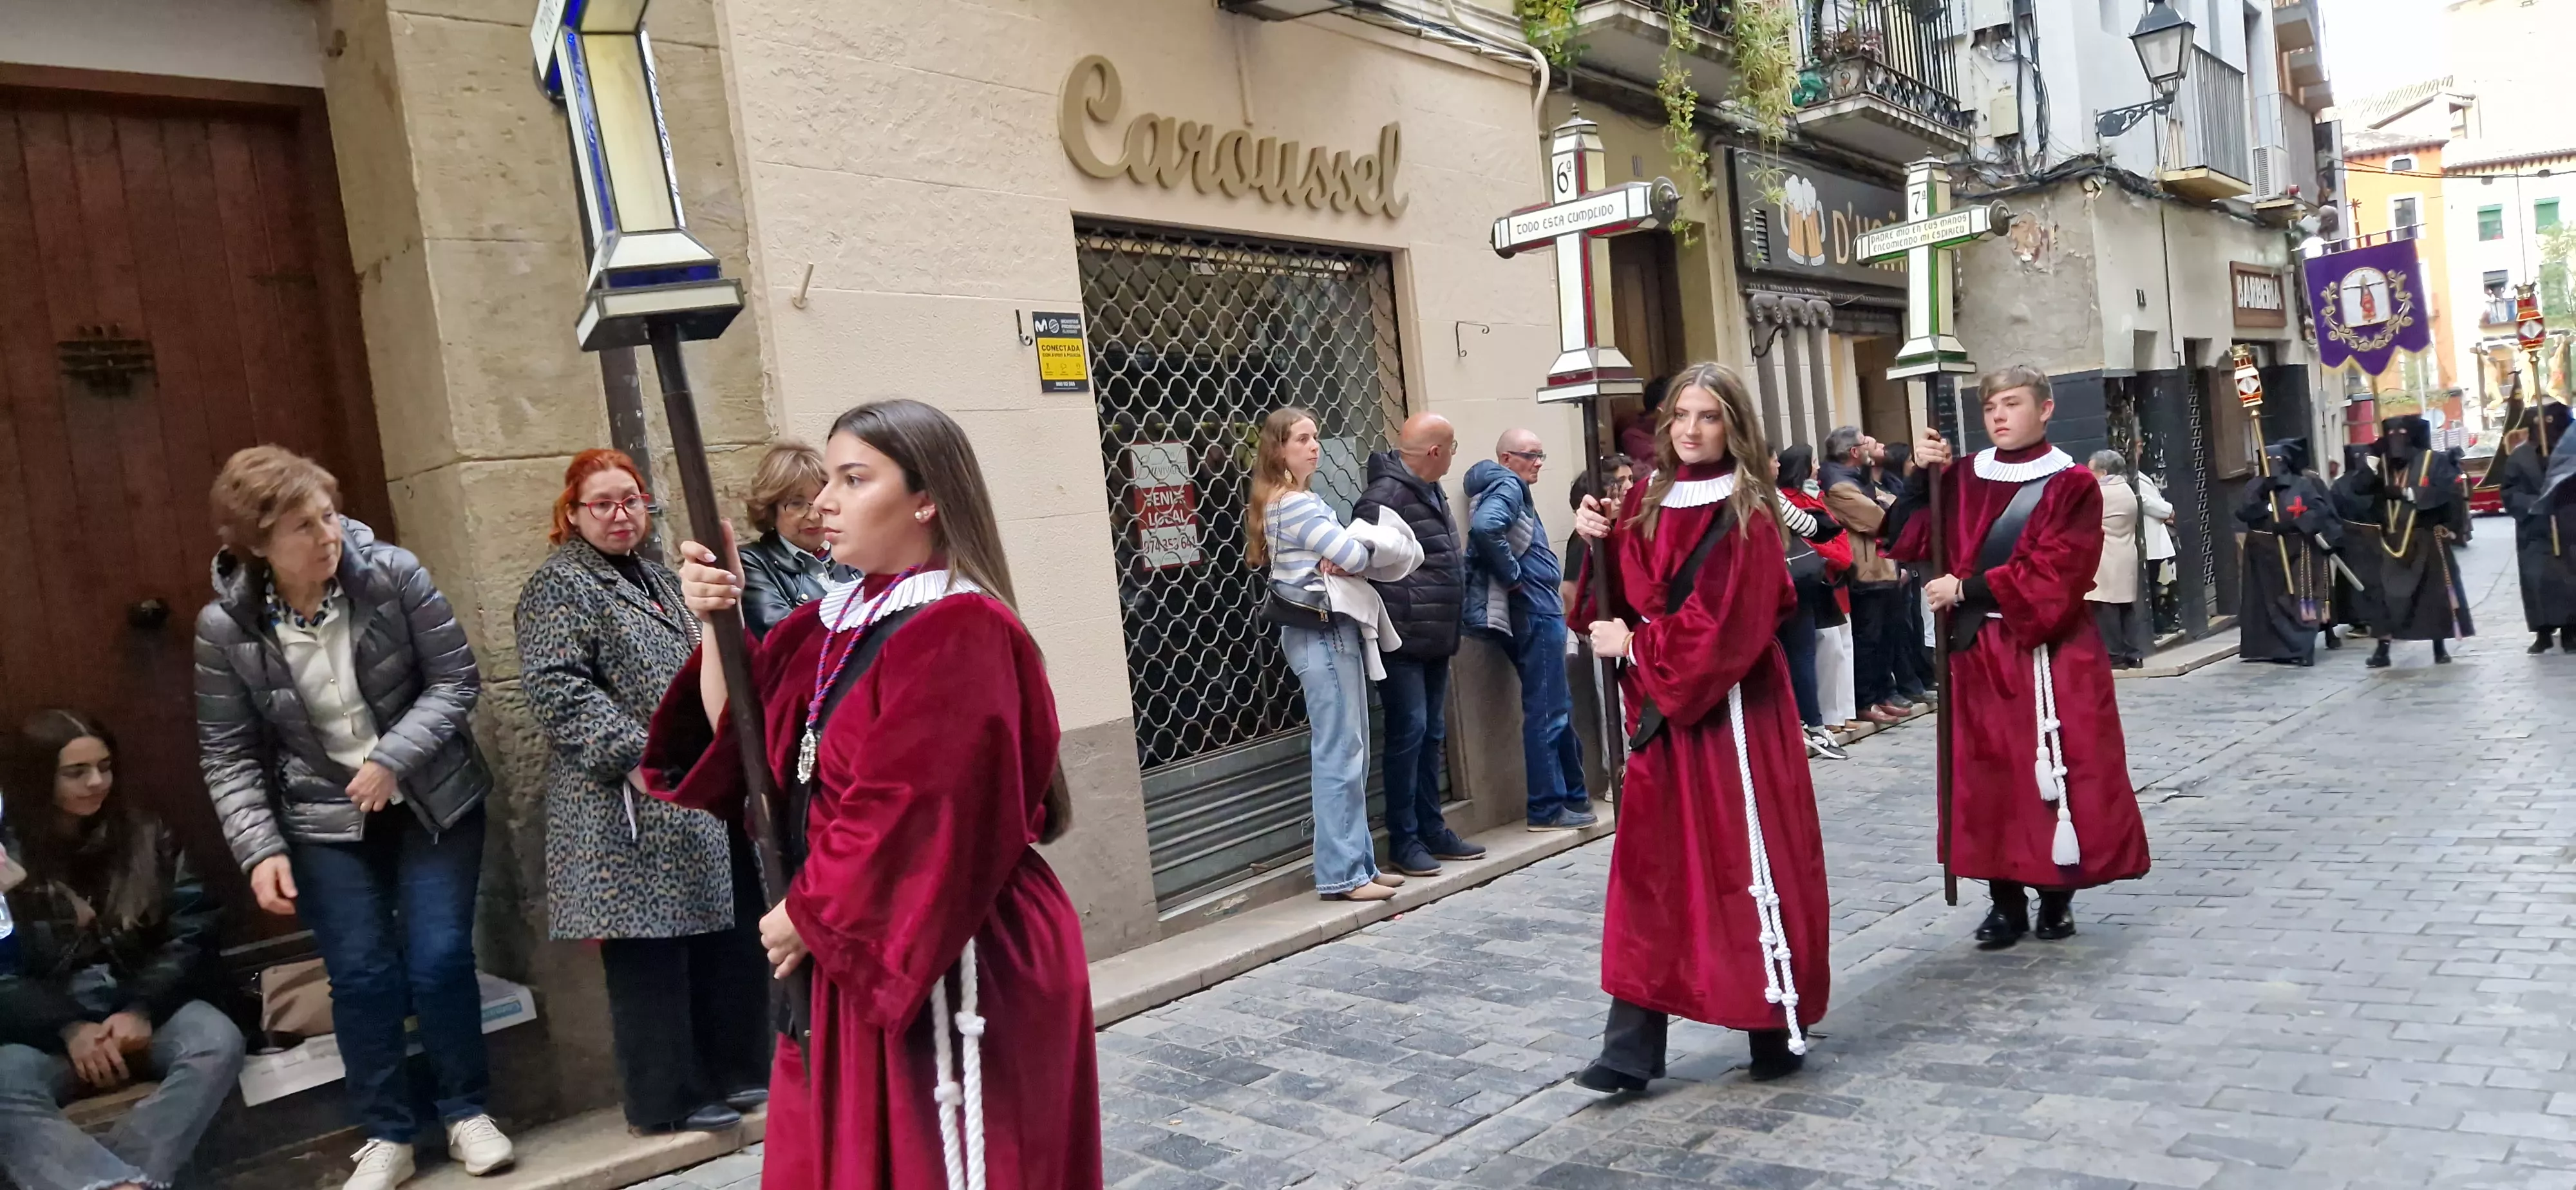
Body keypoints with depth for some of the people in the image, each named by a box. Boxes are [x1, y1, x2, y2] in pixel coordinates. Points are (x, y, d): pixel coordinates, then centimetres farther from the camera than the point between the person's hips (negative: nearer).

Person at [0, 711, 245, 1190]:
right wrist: (68, 1029, -18)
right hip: (45, 1026, -1)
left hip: (144, 1004, 1)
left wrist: (141, 1009, -14)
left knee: (218, 1043, -31)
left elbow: (191, 932, 1)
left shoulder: (146, 835, 7)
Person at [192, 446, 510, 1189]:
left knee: (439, 959, -4)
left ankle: (468, 1112, 17)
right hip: (324, 822, 1)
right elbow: (228, 754, -5)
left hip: (433, 802, -1)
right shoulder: (225, 626, -11)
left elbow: (457, 678, -11)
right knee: (362, 975, 0)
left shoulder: (393, 573, -15)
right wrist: (260, 848, -13)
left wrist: (393, 758, -22)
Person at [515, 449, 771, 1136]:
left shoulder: (657, 579, 21)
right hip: (633, 808, -8)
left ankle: (734, 1070, 23)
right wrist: (637, 756, -22)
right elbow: (558, 691, -16)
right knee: (652, 949, -2)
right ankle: (670, 1100, 9)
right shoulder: (560, 587, -5)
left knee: (727, 939, 11)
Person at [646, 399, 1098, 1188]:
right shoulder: (835, 624, 9)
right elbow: (737, 740, 10)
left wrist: (809, 914, -11)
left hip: (950, 971, -8)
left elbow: (915, 817, -23)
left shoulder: (962, 633, -19)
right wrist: (715, 625, -5)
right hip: (851, 961, 9)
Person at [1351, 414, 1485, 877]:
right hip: (1403, 638, -9)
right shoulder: (1385, 495, -16)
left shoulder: (1430, 491, 14)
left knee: (1432, 733, 14)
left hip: (1435, 638, 10)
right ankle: (1403, 840, 5)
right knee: (1409, 731, -5)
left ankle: (1431, 830, 24)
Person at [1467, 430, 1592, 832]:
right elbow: (1485, 527, -31)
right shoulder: (1507, 486, -12)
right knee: (1547, 713, -5)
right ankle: (1547, 809, 1)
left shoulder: (1512, 487, 20)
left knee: (1559, 708, 17)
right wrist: (1513, 577, -21)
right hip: (1534, 612, -11)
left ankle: (1574, 794, 27)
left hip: (1540, 611, 11)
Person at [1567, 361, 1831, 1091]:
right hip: (1660, 712, 6)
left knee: (1746, 865, 1)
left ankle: (1778, 1027, 18)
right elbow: (1623, 599, 11)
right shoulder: (1649, 504, 10)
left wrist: (1635, 646, -11)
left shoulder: (1748, 516, -9)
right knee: (1650, 871, 5)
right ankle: (1633, 1048, 10)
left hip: (1730, 714, -6)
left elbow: (1725, 625, -17)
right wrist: (1599, 543, -5)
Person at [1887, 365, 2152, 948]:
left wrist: (1967, 588, -16)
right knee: (1989, 778, 6)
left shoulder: (2072, 485, -4)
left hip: (2048, 654, -4)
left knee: (2056, 774, 0)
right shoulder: (1964, 481, 9)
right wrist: (1920, 477, -10)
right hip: (1977, 653, 4)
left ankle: (2057, 898, 16)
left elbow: (2051, 574, -14)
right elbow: (1909, 542, 2)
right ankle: (2007, 901, 16)